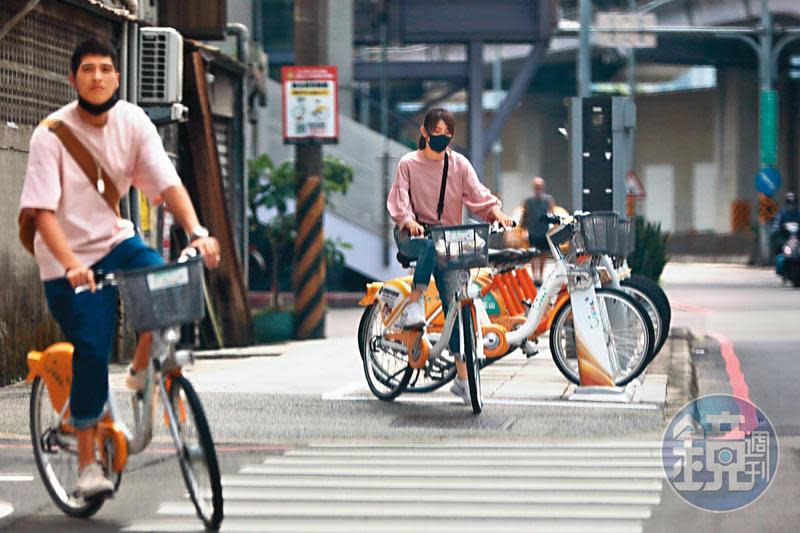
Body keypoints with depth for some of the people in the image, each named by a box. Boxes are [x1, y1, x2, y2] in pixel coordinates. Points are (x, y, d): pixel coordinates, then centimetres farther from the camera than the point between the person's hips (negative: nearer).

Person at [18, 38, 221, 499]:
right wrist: (71, 266, -35)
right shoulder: (52, 134, -15)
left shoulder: (133, 122, -5)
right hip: (70, 259, -3)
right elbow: (42, 211, -21)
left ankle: (142, 374, 1)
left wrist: (198, 232, -29)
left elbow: (168, 183, -12)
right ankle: (88, 464, 3)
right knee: (92, 353, -11)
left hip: (117, 241, 4)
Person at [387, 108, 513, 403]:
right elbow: (399, 200, -7)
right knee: (431, 245, -41)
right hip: (412, 236, -2)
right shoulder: (409, 163, 2)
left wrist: (495, 211, -25)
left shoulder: (459, 164, 7)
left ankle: (462, 376, -7)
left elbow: (477, 193, -4)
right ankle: (414, 303, -32)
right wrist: (409, 221, -28)